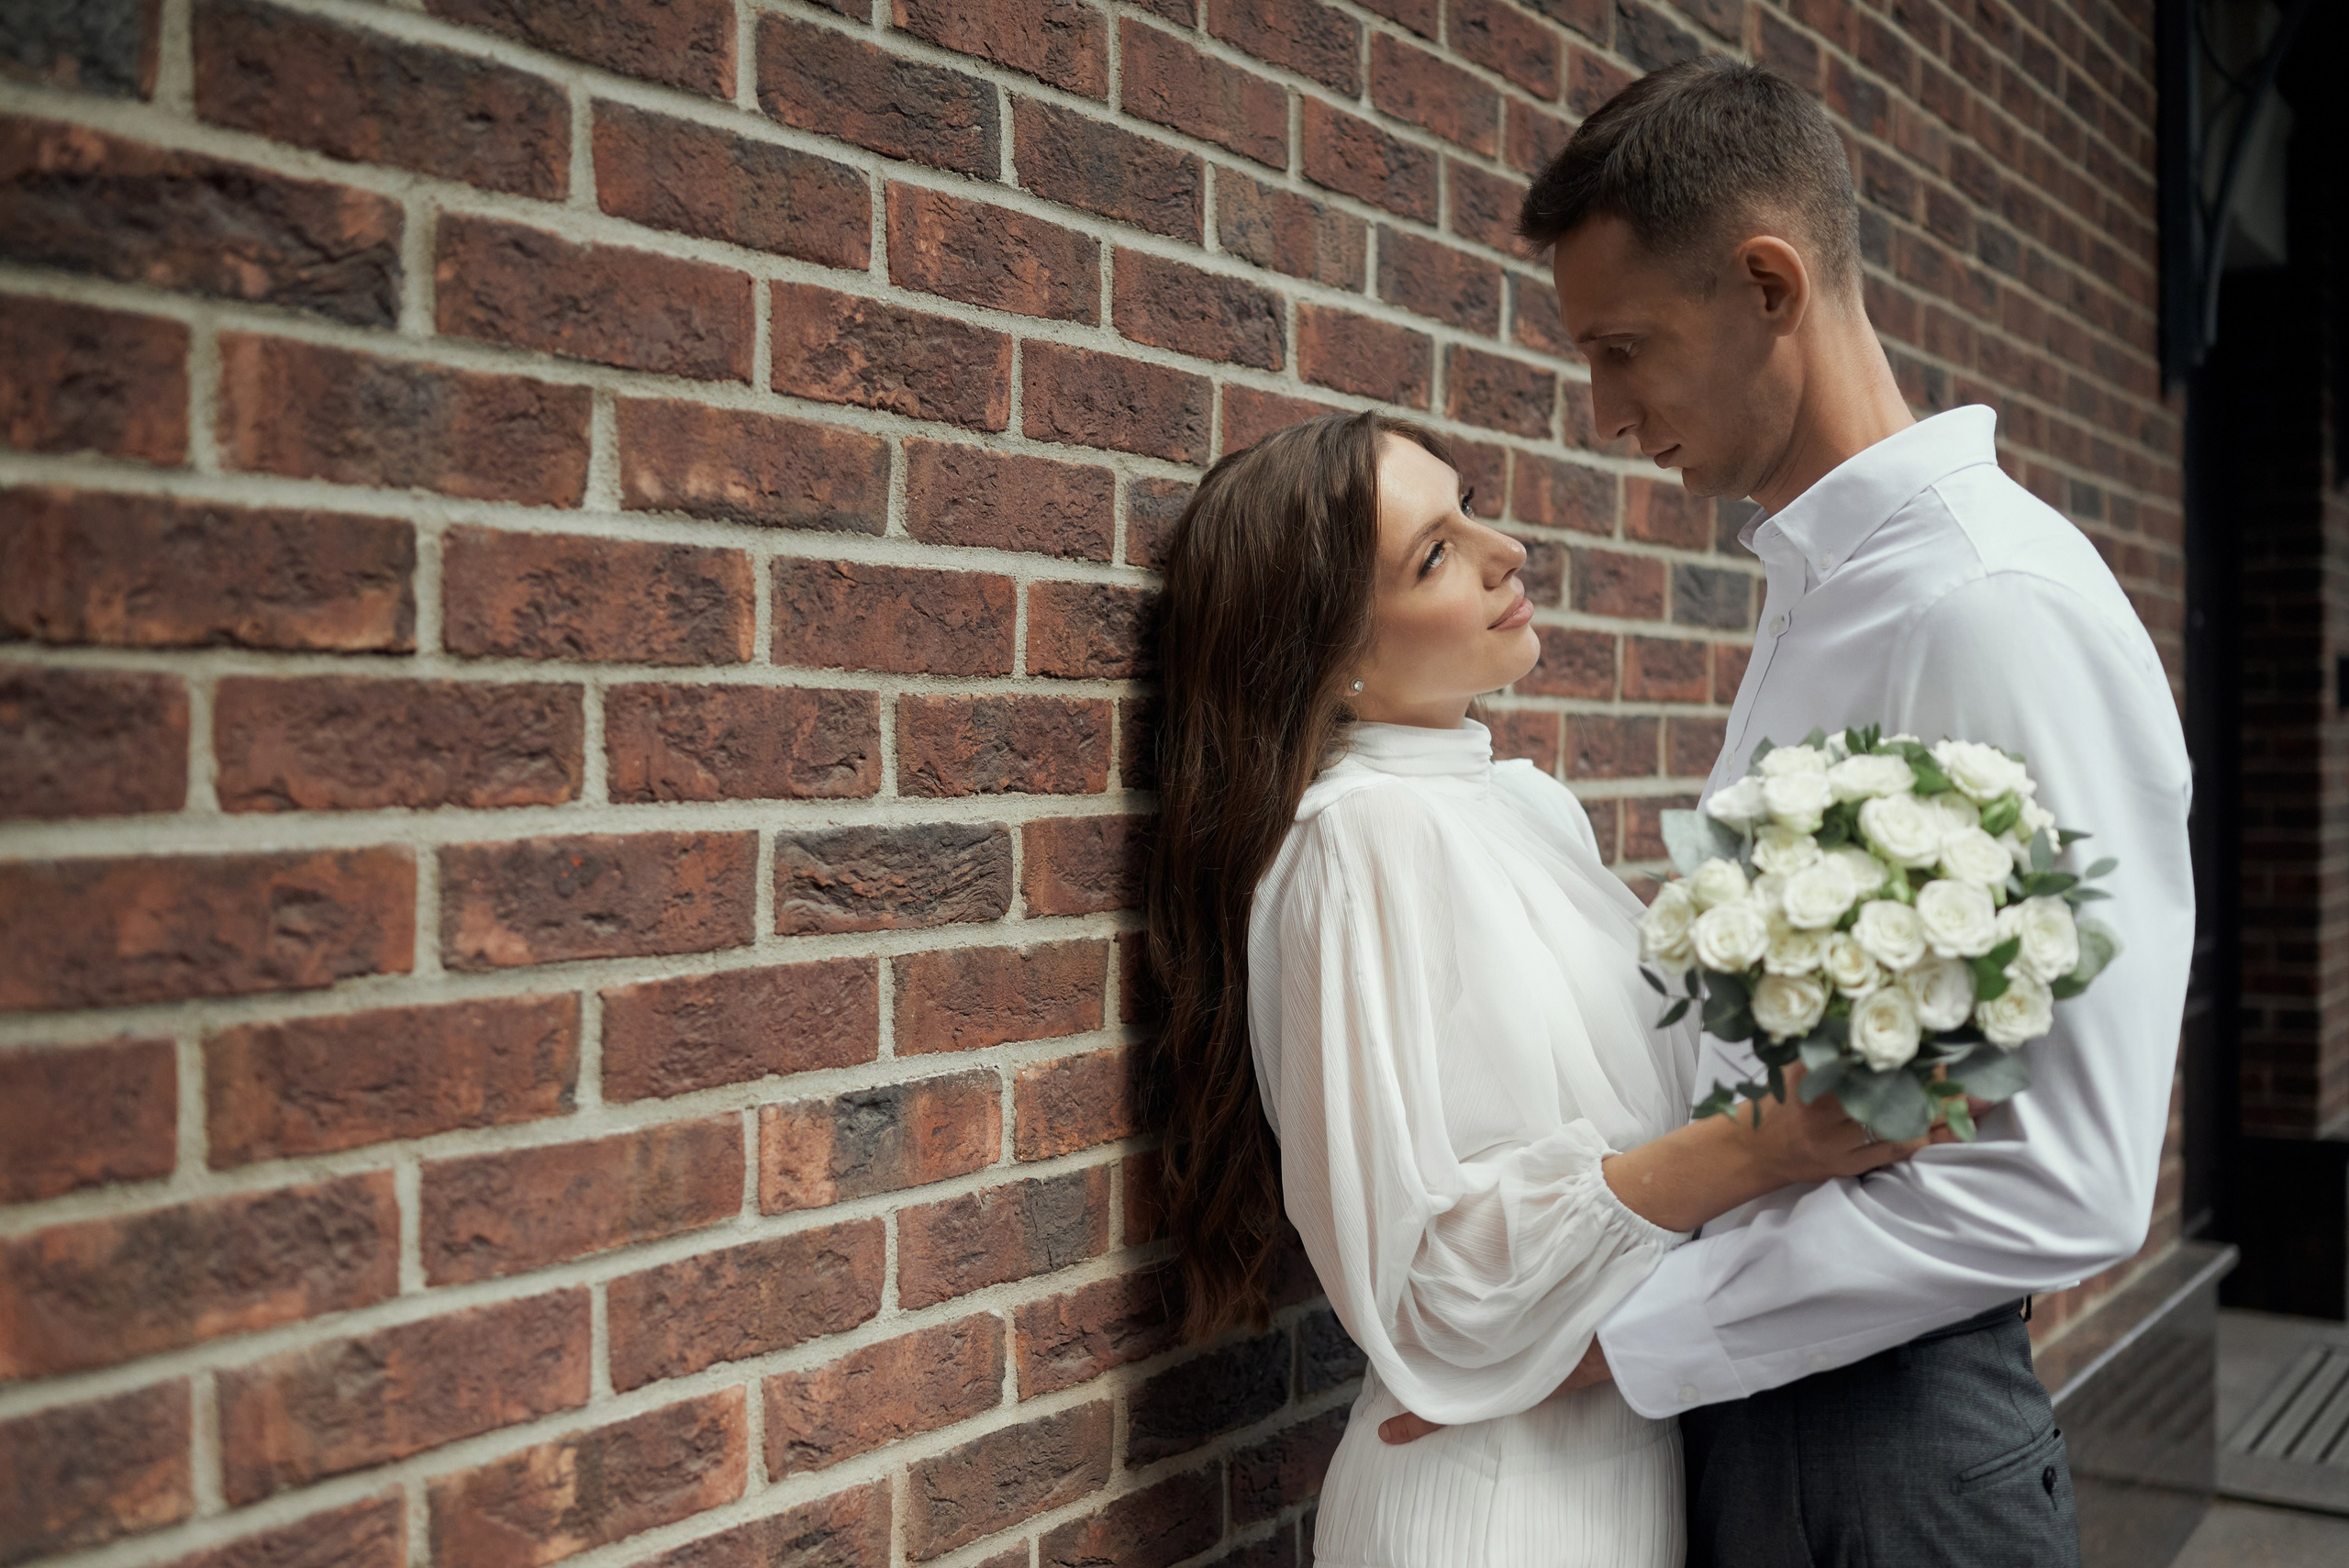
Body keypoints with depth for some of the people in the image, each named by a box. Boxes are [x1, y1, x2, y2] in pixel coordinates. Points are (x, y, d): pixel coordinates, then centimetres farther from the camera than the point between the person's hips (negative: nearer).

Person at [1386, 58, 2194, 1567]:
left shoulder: (2005, 608, -20)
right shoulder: (1812, 591, 7)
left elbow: (2065, 1189, -23)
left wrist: (1619, 1331, -20)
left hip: (1892, 1439, -8)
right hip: (1731, 1399, 8)